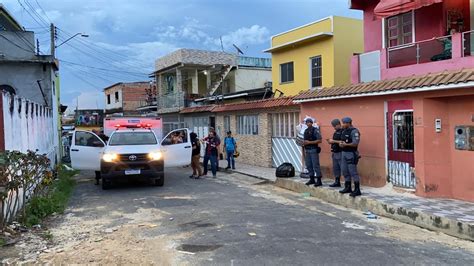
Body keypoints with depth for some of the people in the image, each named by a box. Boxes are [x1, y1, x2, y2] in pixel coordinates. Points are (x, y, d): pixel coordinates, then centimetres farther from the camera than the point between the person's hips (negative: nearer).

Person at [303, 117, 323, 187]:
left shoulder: (315, 130, -8)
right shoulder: (306, 131, 14)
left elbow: (319, 140, -15)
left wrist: (309, 142, -17)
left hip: (313, 150, -7)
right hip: (307, 150, 7)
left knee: (315, 165, -7)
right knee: (309, 165, 10)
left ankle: (319, 180, -3)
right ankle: (312, 179, 20)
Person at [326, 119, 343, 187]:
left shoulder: (343, 132, -12)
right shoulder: (336, 132, 17)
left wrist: (334, 141, -19)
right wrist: (330, 141, 5)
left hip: (340, 153, -10)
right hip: (335, 153, 10)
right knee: (335, 168, 13)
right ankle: (337, 182, 21)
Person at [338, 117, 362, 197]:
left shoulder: (354, 131, -13)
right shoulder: (344, 131, 14)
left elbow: (355, 143, -21)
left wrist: (346, 144, -28)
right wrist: (340, 143, -1)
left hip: (351, 154, -9)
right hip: (344, 153, 9)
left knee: (353, 172, -7)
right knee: (345, 171, 13)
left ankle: (357, 190, -2)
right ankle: (348, 188, 23)